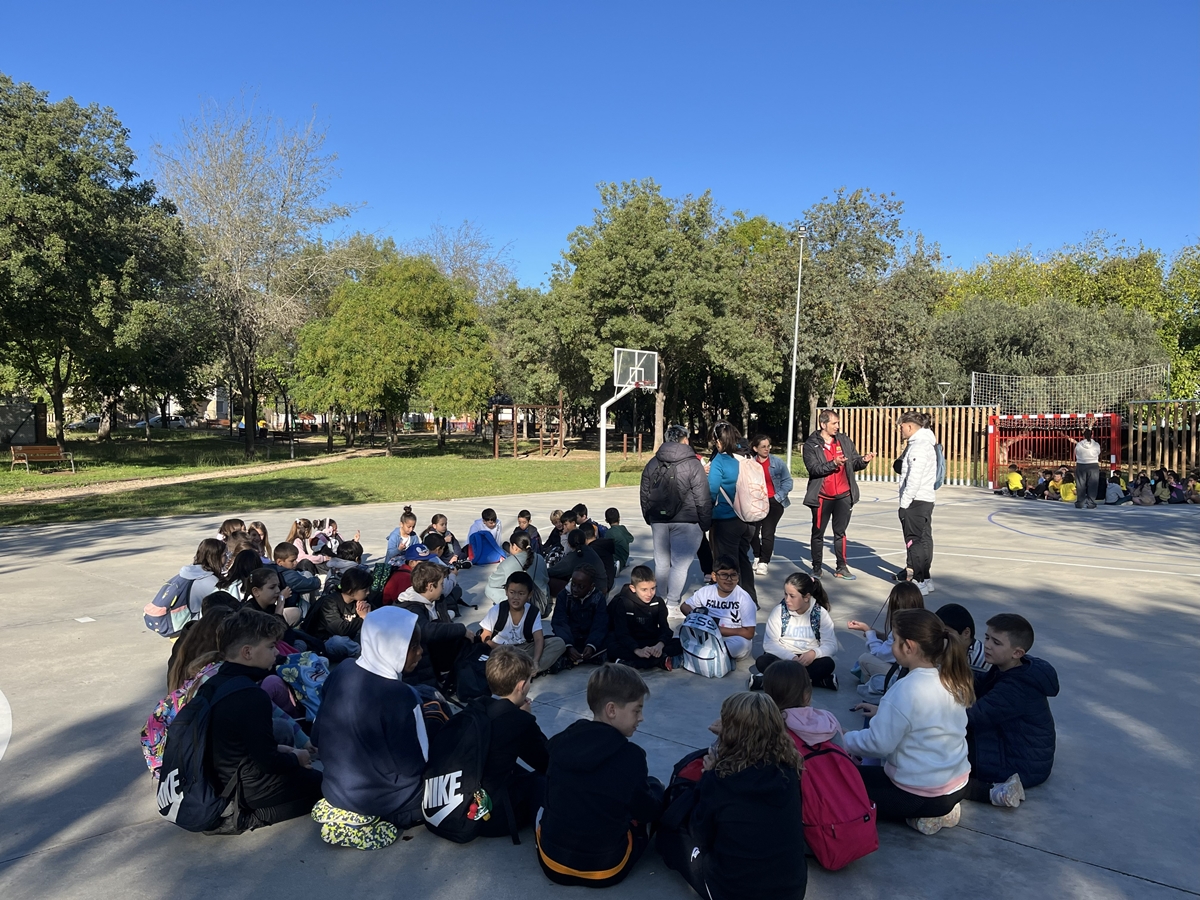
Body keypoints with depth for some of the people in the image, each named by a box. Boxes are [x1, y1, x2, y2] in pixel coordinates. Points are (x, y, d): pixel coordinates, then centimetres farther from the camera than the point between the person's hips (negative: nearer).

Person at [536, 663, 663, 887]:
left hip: (551, 861, 3)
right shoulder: (631, 756, -21)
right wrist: (655, 786, 18)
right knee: (654, 806, 17)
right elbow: (647, 812, -5)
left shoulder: (560, 742, -7)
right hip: (605, 870, -3)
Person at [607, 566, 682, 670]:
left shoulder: (659, 602, 0)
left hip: (653, 644, 3)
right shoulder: (622, 603, -10)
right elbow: (622, 633, -20)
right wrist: (637, 651, -37)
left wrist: (660, 645, -31)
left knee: (680, 644, -21)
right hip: (630, 644, -3)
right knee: (613, 648, -35)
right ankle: (663, 660, -34)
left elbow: (665, 628, -8)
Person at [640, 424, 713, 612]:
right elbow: (702, 499, -10)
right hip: (686, 522, -5)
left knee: (661, 562, 13)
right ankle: (672, 604, 0)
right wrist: (705, 523, -1)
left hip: (659, 520, 5)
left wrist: (649, 518, 23)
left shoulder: (652, 463, 8)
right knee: (680, 563, 0)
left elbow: (645, 495, 14)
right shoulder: (693, 464, -9)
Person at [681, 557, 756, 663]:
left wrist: (718, 629, -18)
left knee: (742, 643, -37)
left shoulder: (744, 598, -9)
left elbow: (749, 633, -13)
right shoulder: (706, 591, 1)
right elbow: (684, 606, 13)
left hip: (732, 642, -2)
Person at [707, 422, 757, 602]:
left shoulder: (719, 461, -17)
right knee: (743, 559, 21)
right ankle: (750, 599, 32)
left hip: (726, 521, -6)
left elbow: (711, 490, -19)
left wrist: (706, 474, 0)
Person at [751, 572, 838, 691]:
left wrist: (814, 653, -29)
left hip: (807, 661, 1)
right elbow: (769, 643, -9)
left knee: (827, 664, -31)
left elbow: (831, 646, -7)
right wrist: (791, 657, -25)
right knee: (762, 662, -30)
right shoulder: (779, 611, -4)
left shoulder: (821, 613, -3)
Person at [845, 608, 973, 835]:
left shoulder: (906, 690, -27)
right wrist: (884, 712, 18)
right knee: (871, 770, 29)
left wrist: (845, 739, -3)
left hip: (922, 795, -8)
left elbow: (879, 744, -21)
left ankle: (921, 816, 0)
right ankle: (942, 810, 13)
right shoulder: (952, 679, -3)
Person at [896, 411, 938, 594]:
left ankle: (923, 581, -4)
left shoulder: (919, 445, -16)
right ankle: (913, 572, 26)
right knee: (923, 539, 16)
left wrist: (905, 501, -17)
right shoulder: (926, 442, 15)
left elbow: (914, 477, -21)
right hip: (925, 499, 10)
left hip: (915, 501, -10)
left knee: (915, 541, -6)